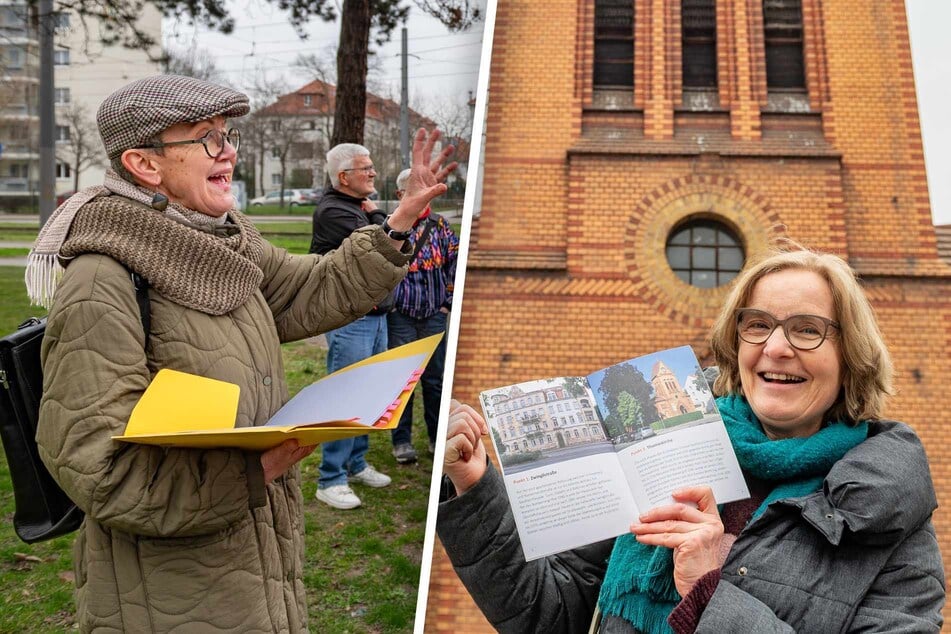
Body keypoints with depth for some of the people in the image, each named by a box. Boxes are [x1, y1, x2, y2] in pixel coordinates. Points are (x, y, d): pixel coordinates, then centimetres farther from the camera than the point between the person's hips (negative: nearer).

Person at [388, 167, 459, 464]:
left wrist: (448, 303, 4)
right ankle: (402, 441, 14)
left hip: (434, 315, 2)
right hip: (400, 315, -2)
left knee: (435, 378, 8)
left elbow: (456, 264, 8)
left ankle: (438, 438, 21)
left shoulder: (441, 225, 7)